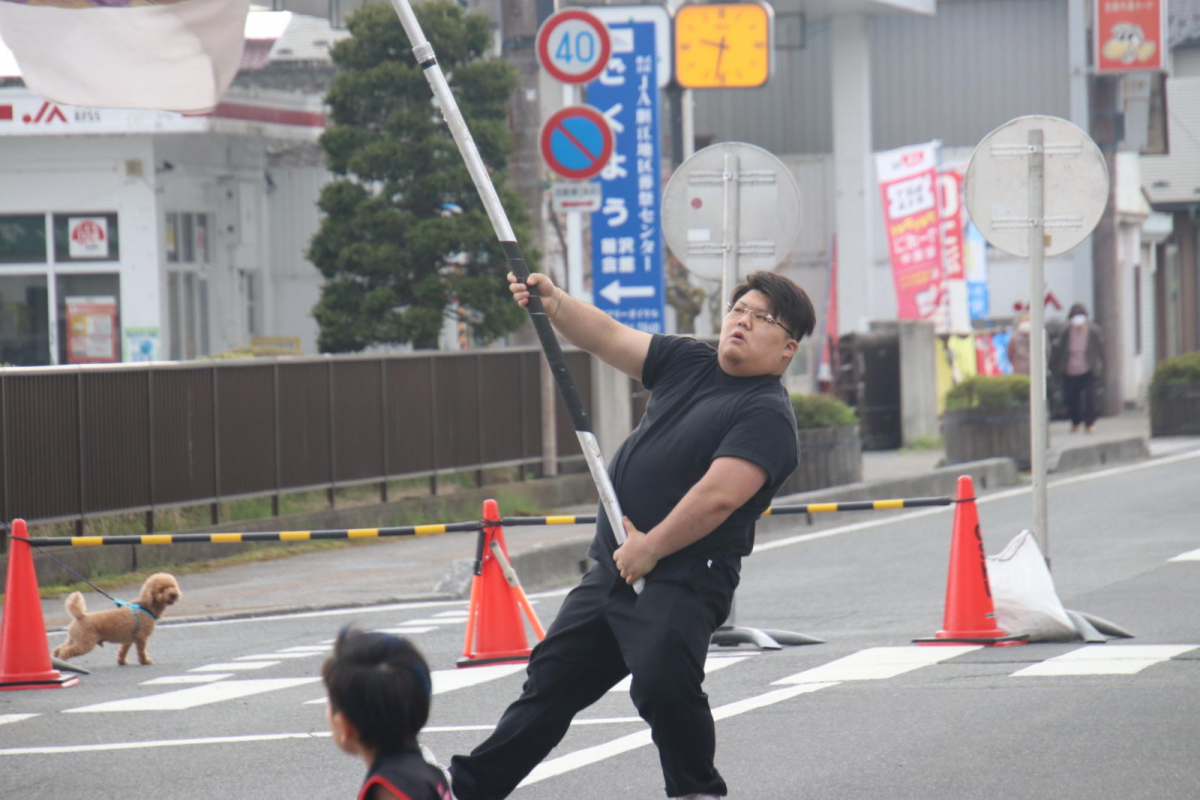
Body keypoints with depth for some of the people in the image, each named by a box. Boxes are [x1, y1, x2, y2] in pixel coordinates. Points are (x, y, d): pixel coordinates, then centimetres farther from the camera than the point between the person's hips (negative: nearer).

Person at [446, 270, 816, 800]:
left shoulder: (767, 413, -12)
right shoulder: (688, 363, 12)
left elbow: (719, 494, -23)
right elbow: (607, 338, 11)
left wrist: (651, 547, -19)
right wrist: (551, 300, -5)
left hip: (682, 581, -8)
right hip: (611, 570, 8)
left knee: (662, 681, -28)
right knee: (552, 677, 16)